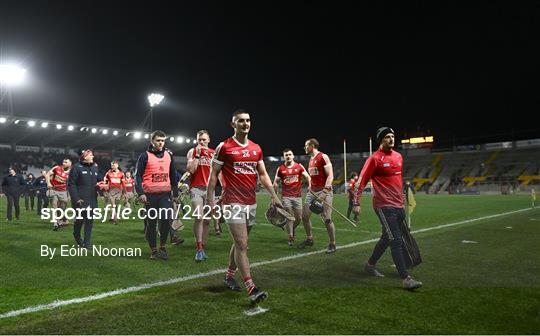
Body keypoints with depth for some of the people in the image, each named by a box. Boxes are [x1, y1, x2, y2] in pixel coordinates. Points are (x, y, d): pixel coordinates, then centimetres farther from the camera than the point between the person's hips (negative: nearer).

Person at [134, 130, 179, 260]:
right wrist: (140, 193, -12)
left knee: (166, 219, -13)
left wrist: (175, 194, 14)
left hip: (165, 193, 2)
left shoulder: (169, 155, 11)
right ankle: (153, 250, 17)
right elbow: (138, 175, -2)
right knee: (151, 223, 5)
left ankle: (162, 246, 6)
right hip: (150, 195, -2)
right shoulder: (145, 156, 0)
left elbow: (173, 175, 16)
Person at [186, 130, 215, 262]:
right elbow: (190, 170, -8)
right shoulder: (192, 151, 4)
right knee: (199, 217, -17)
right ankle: (199, 249, -10)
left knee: (207, 220, 5)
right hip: (196, 188, -3)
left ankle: (202, 248, 15)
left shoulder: (214, 153, 12)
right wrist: (197, 155, -11)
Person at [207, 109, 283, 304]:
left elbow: (263, 175, 16)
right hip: (233, 203, -6)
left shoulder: (256, 149, 11)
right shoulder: (224, 147, -4)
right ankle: (251, 288, -9)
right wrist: (210, 199, -8)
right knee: (242, 245, -9)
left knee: (240, 243, 15)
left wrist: (274, 196, 9)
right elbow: (213, 175, -2)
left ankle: (229, 276, 33)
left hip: (251, 202, 6)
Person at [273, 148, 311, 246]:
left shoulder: (299, 166, 5)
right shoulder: (280, 169, 4)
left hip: (297, 196, 1)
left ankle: (292, 229, 36)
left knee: (299, 218, 6)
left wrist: (310, 185, -18)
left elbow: (308, 177, 2)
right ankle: (291, 237, 10)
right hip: (286, 197, -1)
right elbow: (275, 182, 9)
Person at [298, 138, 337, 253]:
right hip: (312, 191, 8)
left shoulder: (323, 157, -9)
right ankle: (309, 239, 23)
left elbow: (330, 176, -15)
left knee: (327, 219, -8)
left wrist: (324, 192, -23)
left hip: (324, 191, -8)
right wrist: (310, 188, 15)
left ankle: (332, 244, 7)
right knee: (305, 216, 6)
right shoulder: (310, 159, 16)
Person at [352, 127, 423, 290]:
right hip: (384, 206, -8)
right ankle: (406, 279, -6)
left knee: (386, 238, 18)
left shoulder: (398, 156, 12)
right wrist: (356, 203, -14)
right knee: (396, 241, -9)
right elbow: (361, 181, -10)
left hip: (398, 205, 8)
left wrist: (403, 197, 25)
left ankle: (370, 265, 35)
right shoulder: (375, 159, -11)